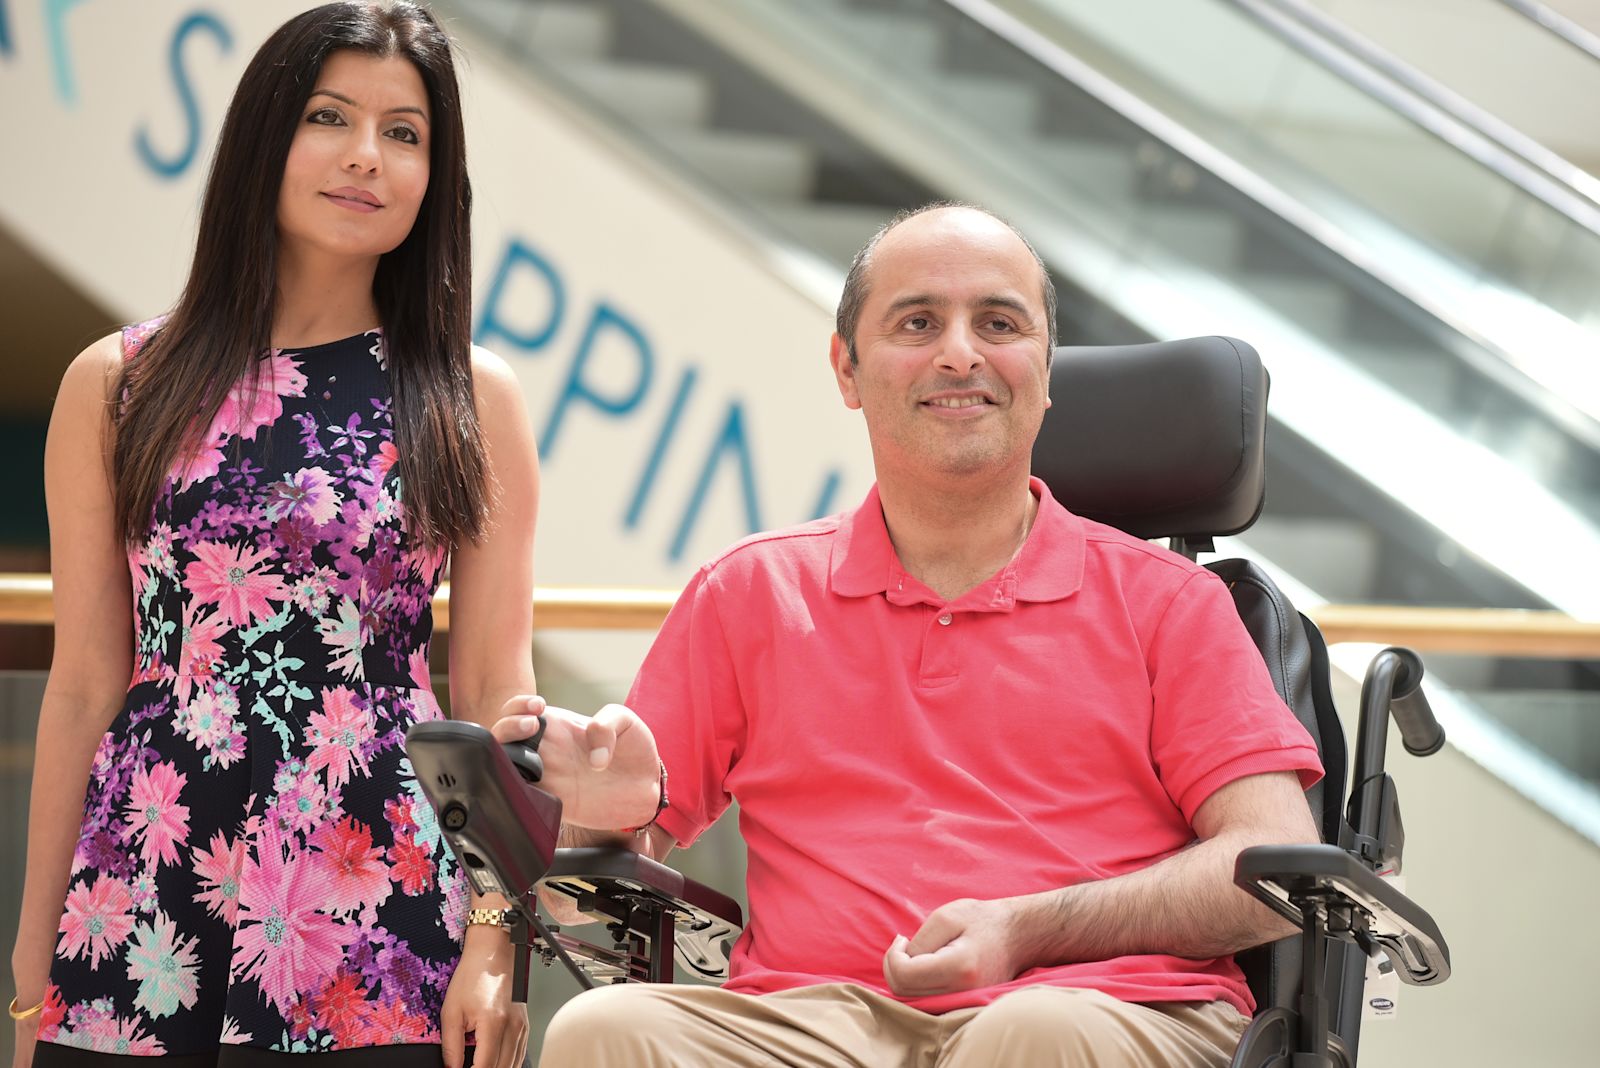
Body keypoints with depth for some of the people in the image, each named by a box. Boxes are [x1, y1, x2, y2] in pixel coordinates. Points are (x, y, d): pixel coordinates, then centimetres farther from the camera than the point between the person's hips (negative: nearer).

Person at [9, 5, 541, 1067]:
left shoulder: (473, 401, 6)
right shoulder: (119, 385, 6)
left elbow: (496, 695, 3)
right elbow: (85, 683, 7)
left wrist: (496, 940, -7)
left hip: (376, 942, 0)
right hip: (139, 920, 1)